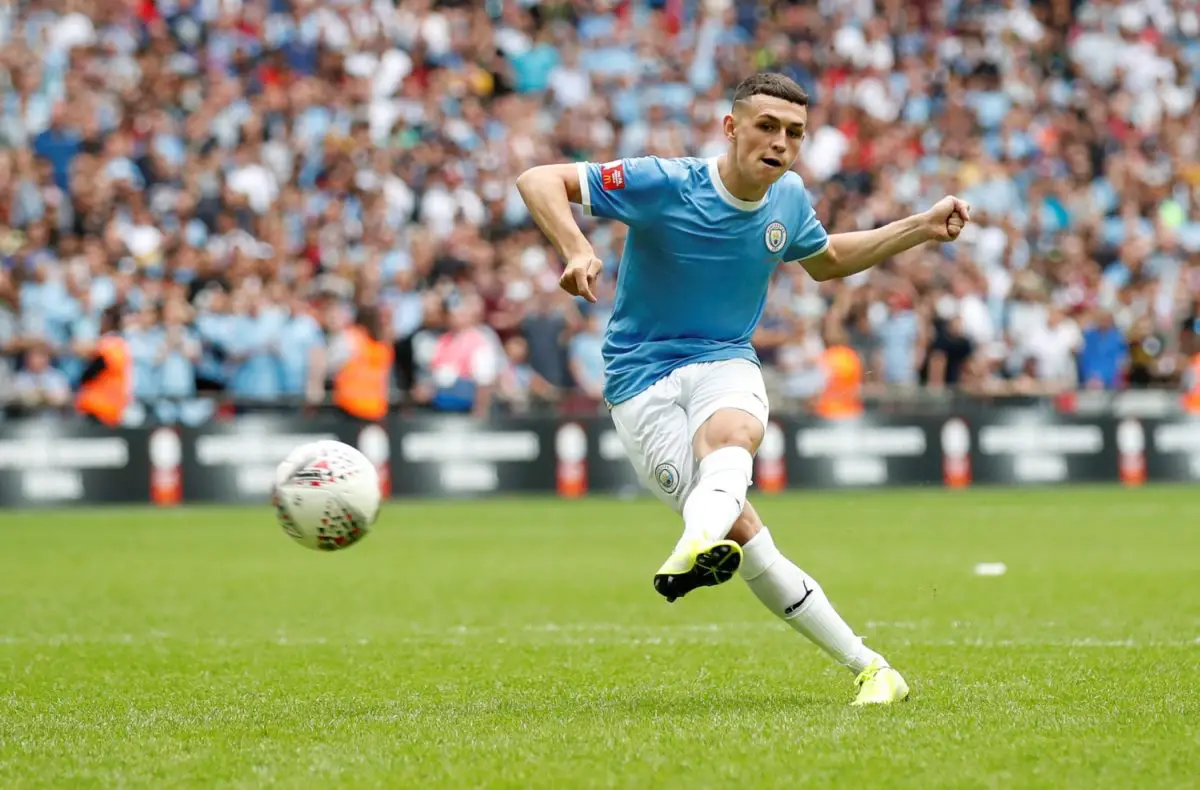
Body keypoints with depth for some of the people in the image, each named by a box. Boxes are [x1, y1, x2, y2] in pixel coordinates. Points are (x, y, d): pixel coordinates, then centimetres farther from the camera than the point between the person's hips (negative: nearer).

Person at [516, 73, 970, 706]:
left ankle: (697, 548, -67)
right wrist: (577, 251, -33)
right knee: (740, 532, -20)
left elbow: (825, 261, 26)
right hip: (642, 382, -3)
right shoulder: (664, 185, -14)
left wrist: (924, 227, 16)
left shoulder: (788, 200, 3)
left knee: (732, 433, -37)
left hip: (724, 363, 3)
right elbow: (538, 181, -15)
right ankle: (864, 666, -15)